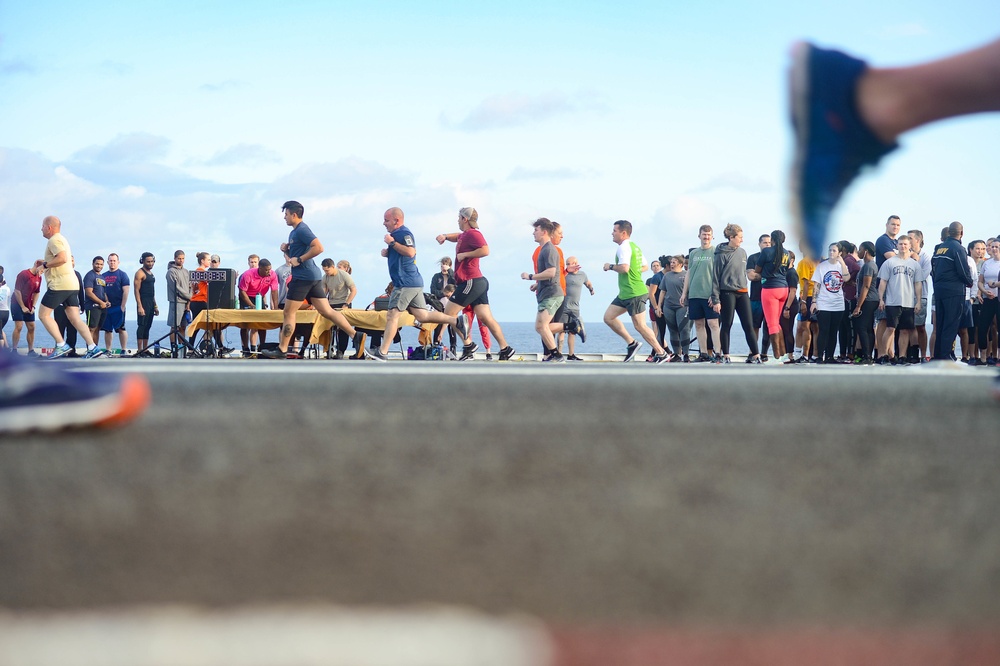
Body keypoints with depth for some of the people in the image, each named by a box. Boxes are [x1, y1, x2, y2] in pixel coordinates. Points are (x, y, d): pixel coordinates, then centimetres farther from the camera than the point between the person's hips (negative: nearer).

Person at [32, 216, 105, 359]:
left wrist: (44, 265, -14)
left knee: (43, 314, -2)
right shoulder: (61, 239, 23)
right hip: (72, 285, 10)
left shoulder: (54, 240, -9)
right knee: (75, 318, 4)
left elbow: (62, 258, -25)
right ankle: (93, 348, -6)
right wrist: (44, 261, 23)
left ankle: (61, 345, -9)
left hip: (60, 285, -10)